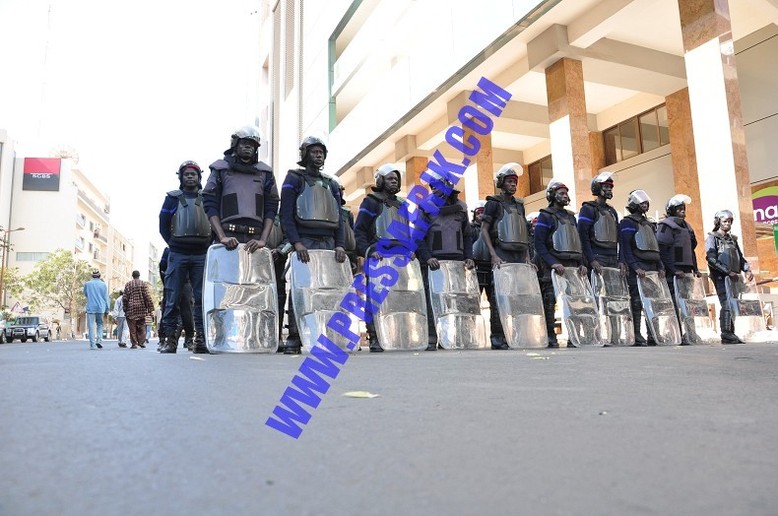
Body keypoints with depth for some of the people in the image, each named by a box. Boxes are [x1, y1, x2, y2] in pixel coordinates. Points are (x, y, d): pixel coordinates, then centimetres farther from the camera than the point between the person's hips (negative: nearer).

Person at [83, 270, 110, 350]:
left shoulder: (87, 284, 2)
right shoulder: (103, 284, 2)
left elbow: (85, 294, 19)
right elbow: (106, 298, 3)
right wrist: (107, 309, 8)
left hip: (90, 308, -1)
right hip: (100, 308, 1)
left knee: (91, 326, 0)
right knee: (100, 325, 13)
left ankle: (92, 345, -4)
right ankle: (99, 340, -5)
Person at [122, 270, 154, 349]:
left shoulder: (128, 284, 4)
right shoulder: (143, 284, 1)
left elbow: (125, 298, 2)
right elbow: (147, 297, -3)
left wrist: (125, 309, 10)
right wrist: (150, 309, -1)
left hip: (131, 308, 0)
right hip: (141, 308, 0)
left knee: (132, 328, 3)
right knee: (141, 326, 9)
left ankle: (134, 343, 1)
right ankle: (142, 342, 2)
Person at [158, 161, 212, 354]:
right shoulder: (172, 198, 10)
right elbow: (163, 226, 12)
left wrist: (208, 246, 6)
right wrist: (174, 245, 6)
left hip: (201, 255, 1)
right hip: (177, 255, -1)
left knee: (202, 298, -2)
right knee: (173, 298, -2)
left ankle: (200, 339, 2)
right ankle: (170, 340, 3)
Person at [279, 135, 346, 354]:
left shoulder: (331, 184, 22)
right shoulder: (294, 179, 8)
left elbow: (338, 217, 17)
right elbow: (286, 214, -3)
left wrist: (340, 244, 1)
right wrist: (296, 243, -16)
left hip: (328, 243, 5)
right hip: (304, 242, -4)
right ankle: (293, 339, -4)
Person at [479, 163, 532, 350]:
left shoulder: (519, 204, 21)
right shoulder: (493, 203, 4)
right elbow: (484, 230, -3)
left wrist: (527, 257, 12)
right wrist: (493, 255, -14)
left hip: (520, 256, 6)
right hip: (502, 255, -6)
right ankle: (497, 336, -6)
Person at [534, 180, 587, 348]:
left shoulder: (571, 216, 21)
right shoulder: (545, 216, 0)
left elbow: (578, 242, 23)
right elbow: (539, 244, -9)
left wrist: (581, 264, 9)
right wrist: (553, 263, -19)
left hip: (572, 265, 6)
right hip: (553, 267, -6)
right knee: (550, 301, -7)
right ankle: (550, 338, -2)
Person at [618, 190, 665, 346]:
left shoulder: (649, 224, 23)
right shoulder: (627, 223, -2)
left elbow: (655, 248, 24)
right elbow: (625, 247, -11)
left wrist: (660, 267, 12)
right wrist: (635, 267, -20)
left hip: (652, 268, 8)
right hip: (637, 270, -8)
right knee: (637, 302, -9)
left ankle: (652, 336, 9)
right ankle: (636, 336, -7)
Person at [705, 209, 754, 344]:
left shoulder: (733, 239, 21)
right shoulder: (712, 238, -1)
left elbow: (740, 257, 22)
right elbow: (711, 259, -11)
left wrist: (747, 269, 3)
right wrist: (728, 272, -17)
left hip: (734, 277, 7)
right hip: (721, 277, -7)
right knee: (727, 305, -14)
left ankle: (731, 334, 11)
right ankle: (726, 335, -13)